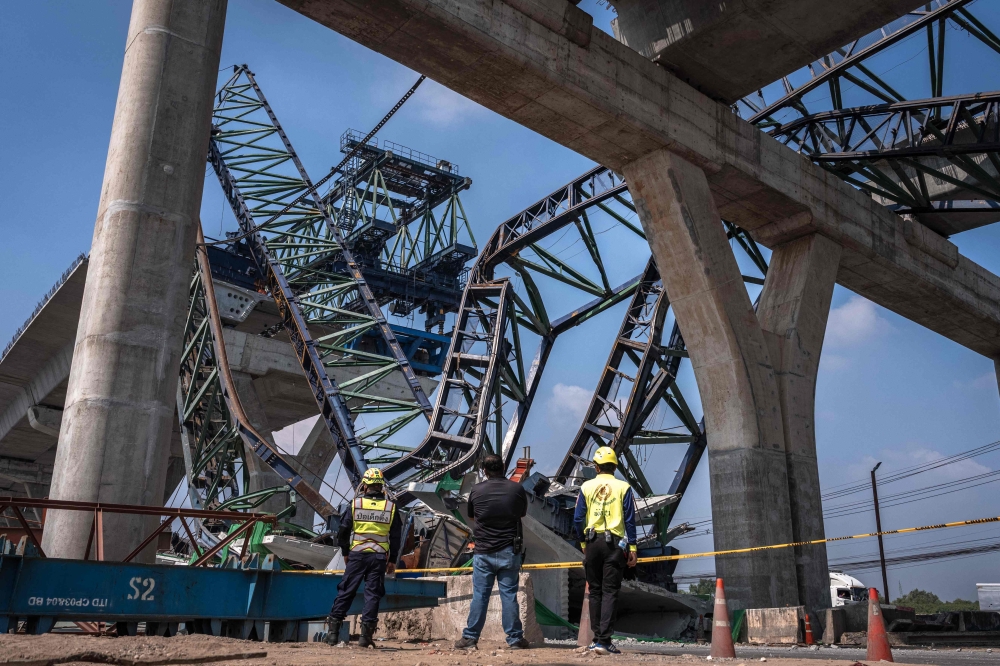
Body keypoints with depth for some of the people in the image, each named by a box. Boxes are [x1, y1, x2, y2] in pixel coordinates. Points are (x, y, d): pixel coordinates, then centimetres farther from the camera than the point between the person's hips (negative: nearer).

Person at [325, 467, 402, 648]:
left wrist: (345, 552, 15)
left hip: (357, 554, 0)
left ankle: (333, 631, 7)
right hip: (379, 556, 0)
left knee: (346, 591, 7)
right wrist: (392, 560, 11)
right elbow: (395, 536, 5)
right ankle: (366, 635, 0)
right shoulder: (391, 507, 3)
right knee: (373, 593, 4)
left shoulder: (356, 503, 0)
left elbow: (343, 530, 2)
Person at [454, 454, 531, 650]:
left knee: (480, 596, 5)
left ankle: (470, 637, 10)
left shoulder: (476, 490, -2)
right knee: (509, 595, 4)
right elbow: (522, 514, 14)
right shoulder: (517, 489, -2)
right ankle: (515, 638, 8)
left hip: (483, 552, 0)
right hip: (509, 551, 0)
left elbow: (471, 516, 13)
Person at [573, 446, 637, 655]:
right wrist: (632, 548, 1)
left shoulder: (586, 487, 4)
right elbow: (630, 520, -3)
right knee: (610, 592, 0)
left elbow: (578, 519, 3)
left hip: (592, 542, 2)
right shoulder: (623, 487, 0)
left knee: (595, 591, 12)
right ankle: (604, 640, -6)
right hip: (615, 543, -2)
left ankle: (597, 637, 16)